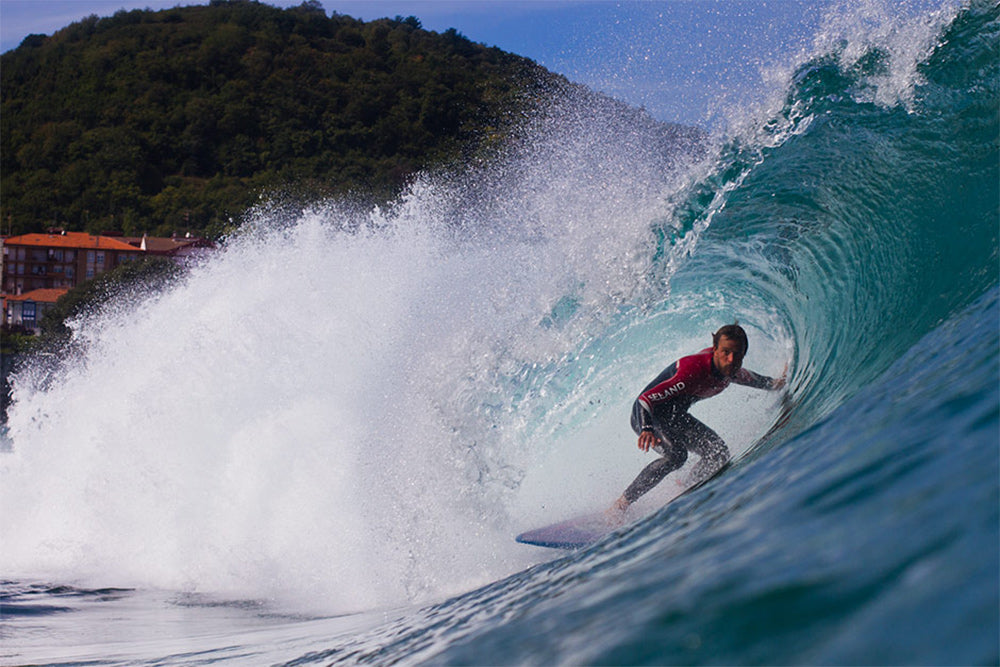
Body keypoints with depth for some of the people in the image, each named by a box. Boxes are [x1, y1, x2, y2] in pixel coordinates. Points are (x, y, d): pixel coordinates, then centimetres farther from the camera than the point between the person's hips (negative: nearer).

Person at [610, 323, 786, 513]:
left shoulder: (727, 366, -12)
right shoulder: (694, 370, -36)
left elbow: (745, 377, 17)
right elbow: (645, 400, -38)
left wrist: (774, 383, 7)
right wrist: (647, 429, -55)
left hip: (675, 416, 8)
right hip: (647, 415, -8)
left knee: (718, 455, -4)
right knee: (676, 454, -33)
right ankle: (620, 505, -27)